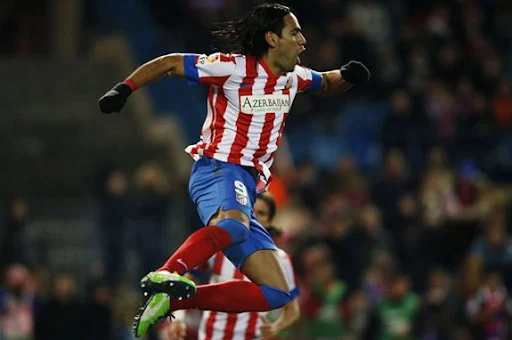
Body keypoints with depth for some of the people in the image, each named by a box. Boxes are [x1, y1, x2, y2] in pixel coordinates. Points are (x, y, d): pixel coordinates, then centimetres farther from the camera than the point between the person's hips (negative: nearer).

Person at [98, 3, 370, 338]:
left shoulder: (293, 77, 15)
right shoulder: (234, 67, -7)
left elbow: (327, 84, 35)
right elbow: (169, 63, -2)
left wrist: (347, 76, 12)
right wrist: (124, 88, -13)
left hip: (248, 185, 8)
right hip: (219, 170, -8)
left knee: (277, 293, -1)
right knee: (234, 223, -44)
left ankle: (172, 299, -7)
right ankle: (166, 276, -60)